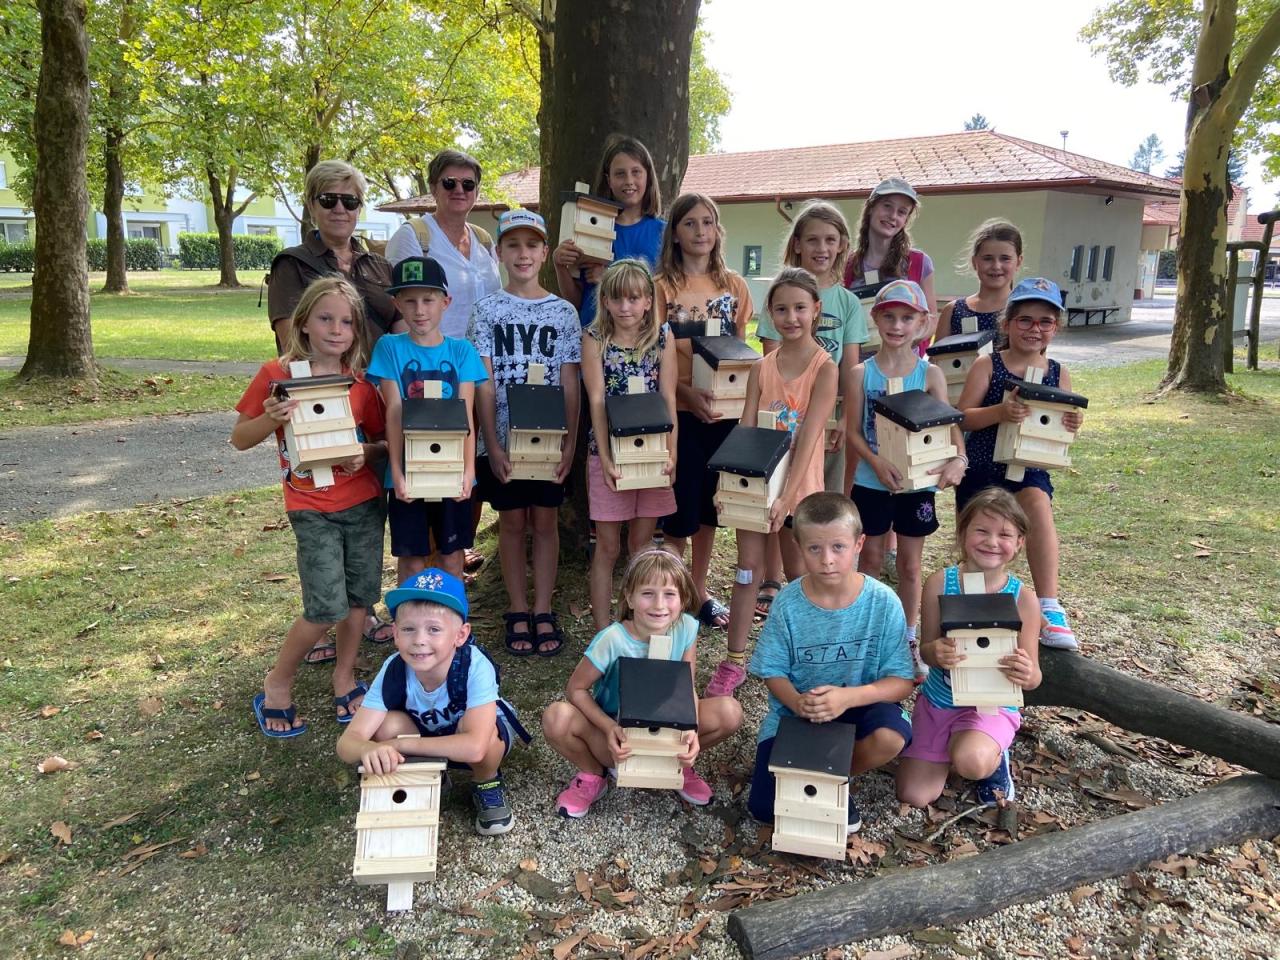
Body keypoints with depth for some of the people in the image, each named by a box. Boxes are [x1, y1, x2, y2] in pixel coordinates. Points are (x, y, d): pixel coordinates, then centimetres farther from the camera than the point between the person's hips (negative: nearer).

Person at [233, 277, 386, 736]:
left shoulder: (361, 382, 2)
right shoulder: (277, 375, -5)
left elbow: (381, 440, 10)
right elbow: (240, 439, 0)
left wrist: (366, 452, -12)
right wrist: (270, 418, -19)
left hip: (364, 500, 3)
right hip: (313, 508, -3)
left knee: (360, 595, 7)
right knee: (327, 608, -9)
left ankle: (344, 676, 30)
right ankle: (277, 684, 14)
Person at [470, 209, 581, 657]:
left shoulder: (563, 313, 3)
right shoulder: (488, 310, 0)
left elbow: (570, 383, 1)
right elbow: (484, 383, -4)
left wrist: (569, 442, -6)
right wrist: (491, 443, -11)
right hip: (502, 437, 0)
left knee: (545, 521, 7)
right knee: (512, 522, 8)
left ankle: (543, 612, 18)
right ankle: (517, 612, 19)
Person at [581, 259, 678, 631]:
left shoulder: (663, 337, 2)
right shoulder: (595, 339, -3)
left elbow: (668, 398, -2)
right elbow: (596, 401, -10)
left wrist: (671, 451, -12)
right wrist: (605, 458, -18)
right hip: (609, 451, -2)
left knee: (642, 543, 12)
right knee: (608, 546, 5)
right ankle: (603, 629, 15)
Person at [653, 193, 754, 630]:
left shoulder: (734, 286, 8)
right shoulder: (662, 286, -3)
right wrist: (687, 392, -20)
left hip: (724, 412, 4)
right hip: (679, 412, -4)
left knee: (709, 507, 14)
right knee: (680, 511, 0)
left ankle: (699, 592, 29)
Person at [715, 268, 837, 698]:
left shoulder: (825, 369, -10)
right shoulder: (762, 368, 2)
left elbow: (808, 438, -18)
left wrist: (786, 496, -24)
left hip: (799, 486, -3)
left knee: (798, 575, 10)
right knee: (747, 571, 6)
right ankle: (733, 662, 16)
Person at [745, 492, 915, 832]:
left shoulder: (882, 602, -16)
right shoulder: (789, 603, -14)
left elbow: (901, 681, -14)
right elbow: (773, 672, -5)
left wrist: (849, 696, -31)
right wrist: (796, 701, -27)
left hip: (859, 706, 0)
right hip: (795, 712, 1)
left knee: (890, 734, -34)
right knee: (765, 807, -11)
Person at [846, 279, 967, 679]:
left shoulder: (931, 374, -3)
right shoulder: (862, 373, -5)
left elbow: (949, 424, -11)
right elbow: (854, 431, -6)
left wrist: (958, 458, -31)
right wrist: (876, 462, -23)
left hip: (917, 482, 1)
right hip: (872, 481, 0)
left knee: (910, 563, 12)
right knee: (871, 558, 13)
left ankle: (908, 639, 28)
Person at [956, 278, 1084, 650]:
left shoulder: (1059, 374, 3)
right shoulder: (987, 365, -5)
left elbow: (1059, 430, 9)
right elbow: (961, 418, -12)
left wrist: (1071, 424, -15)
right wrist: (999, 412, -30)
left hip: (1030, 471, 1)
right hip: (982, 470, 0)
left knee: (1039, 504, -32)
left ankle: (1048, 608, -30)